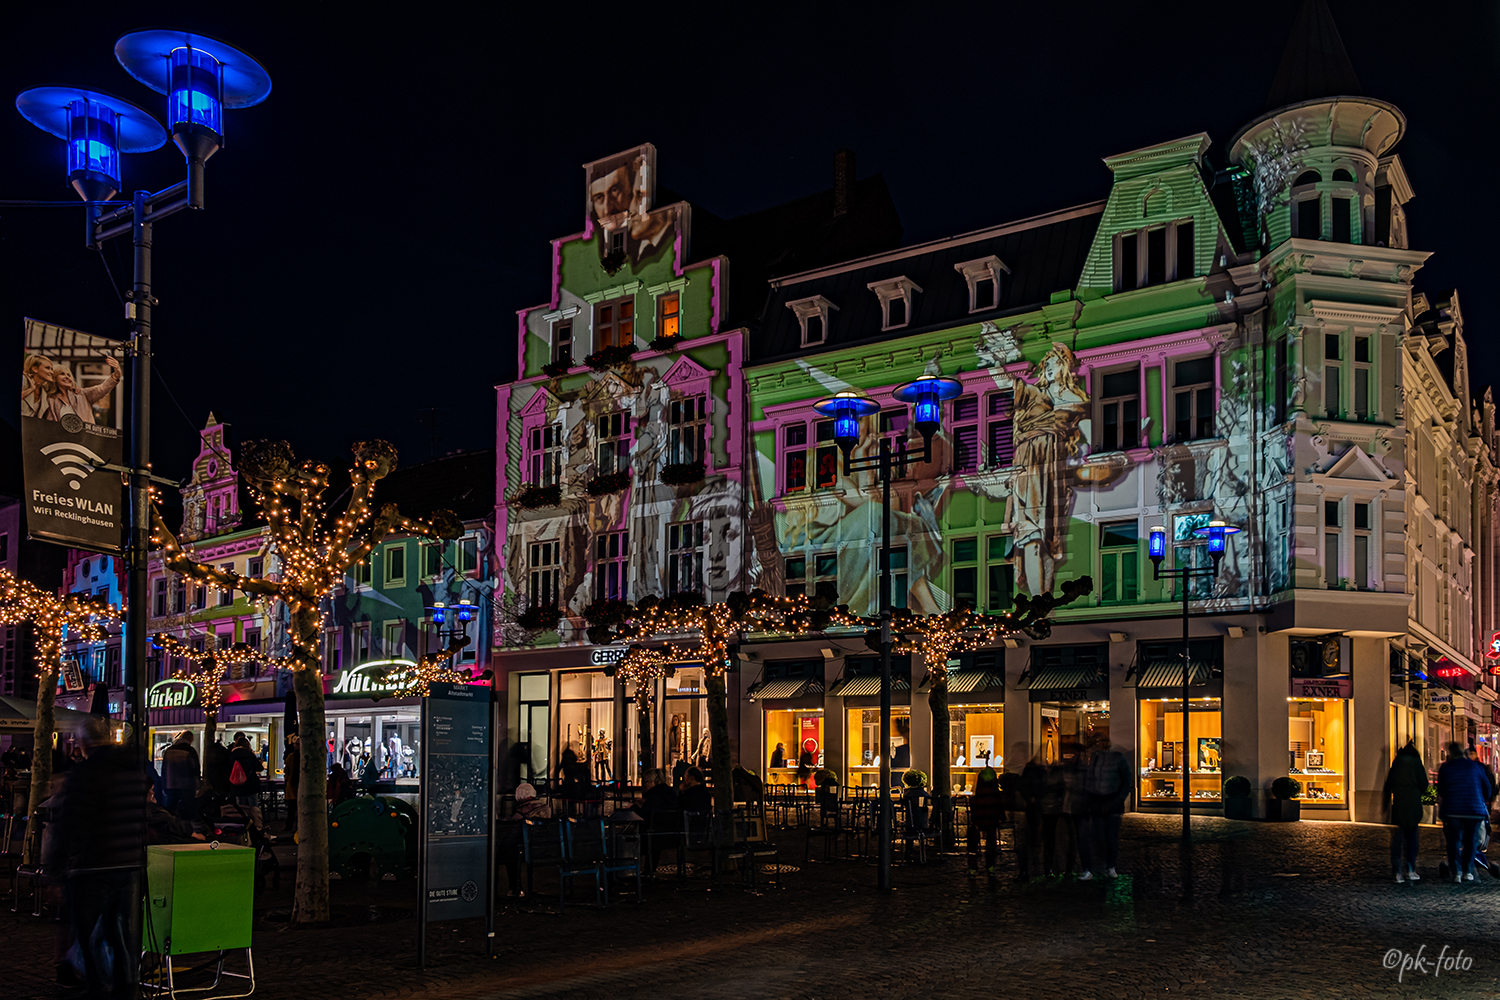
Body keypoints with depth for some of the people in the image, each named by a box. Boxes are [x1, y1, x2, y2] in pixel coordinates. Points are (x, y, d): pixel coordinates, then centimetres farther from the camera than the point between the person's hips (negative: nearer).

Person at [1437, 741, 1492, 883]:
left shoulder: (1444, 768, 7)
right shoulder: (1475, 766, 8)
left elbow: (1440, 791, 11)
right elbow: (1487, 787, 12)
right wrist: (1483, 802, 28)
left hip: (1452, 810, -1)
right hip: (1474, 809, 1)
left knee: (1454, 841, 4)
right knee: (1470, 841, 11)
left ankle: (1456, 872, -5)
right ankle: (1467, 871, 10)